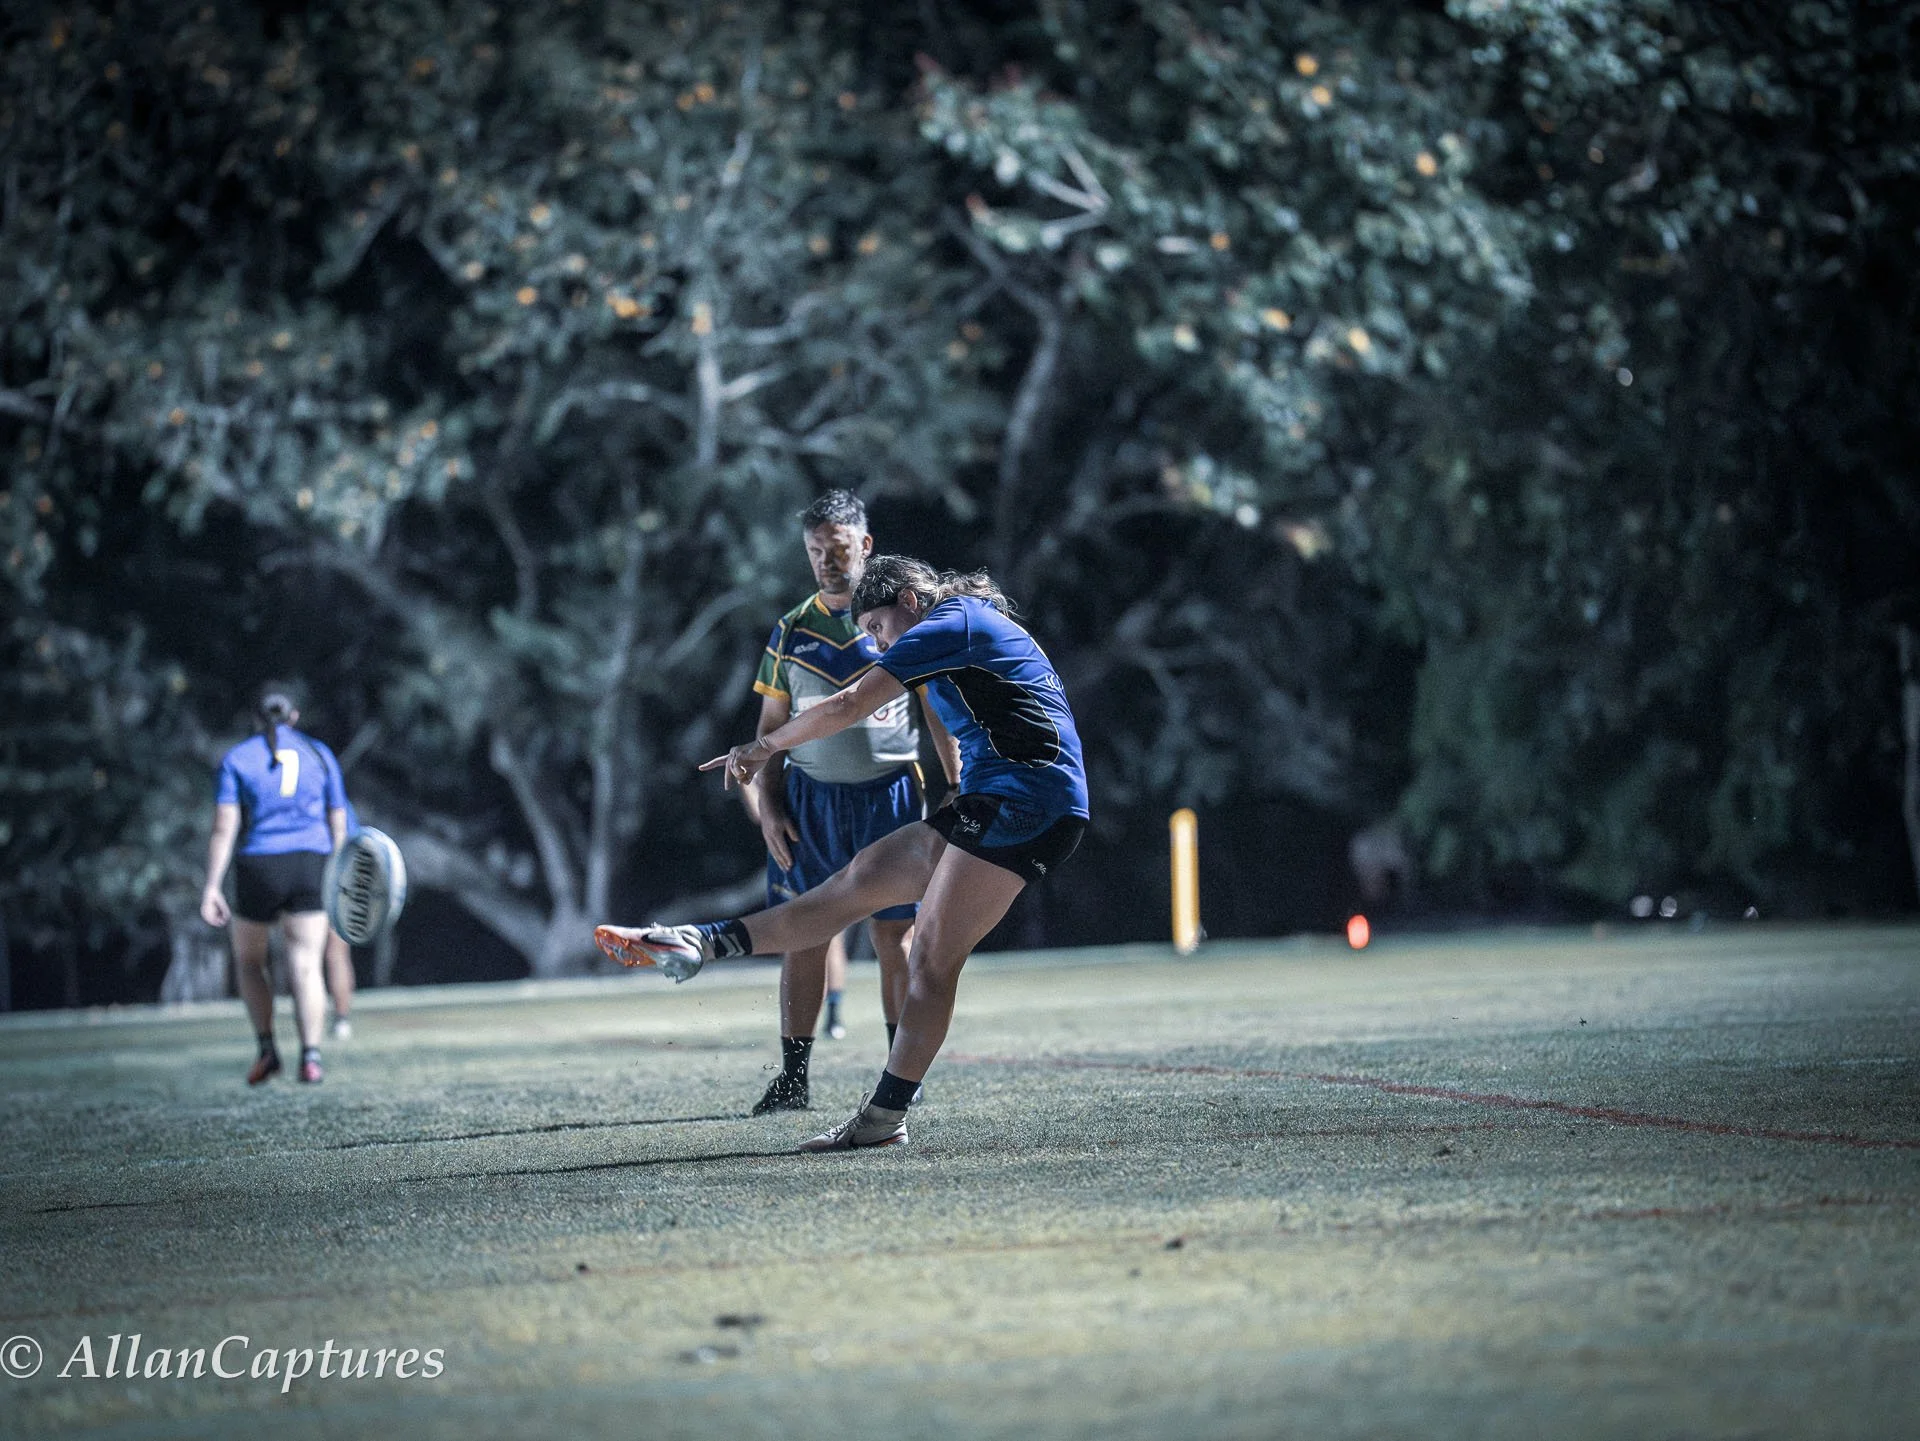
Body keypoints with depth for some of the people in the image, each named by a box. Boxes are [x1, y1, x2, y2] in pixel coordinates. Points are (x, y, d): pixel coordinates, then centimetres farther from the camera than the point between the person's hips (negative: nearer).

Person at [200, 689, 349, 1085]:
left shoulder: (237, 759, 1)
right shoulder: (320, 756, 8)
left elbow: (224, 827, -7)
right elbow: (338, 827, 9)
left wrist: (211, 888, -9)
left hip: (258, 870, -1)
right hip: (311, 869, 1)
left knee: (248, 959, 19)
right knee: (305, 967, -3)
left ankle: (267, 1049, 10)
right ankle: (310, 1056, -21)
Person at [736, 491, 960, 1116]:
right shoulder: (792, 631, 8)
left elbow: (941, 715, 5)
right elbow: (771, 729, 12)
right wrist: (768, 808, 2)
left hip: (889, 795, -2)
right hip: (809, 800, 2)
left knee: (893, 934, -3)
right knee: (803, 936, 0)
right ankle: (794, 1077, 4)